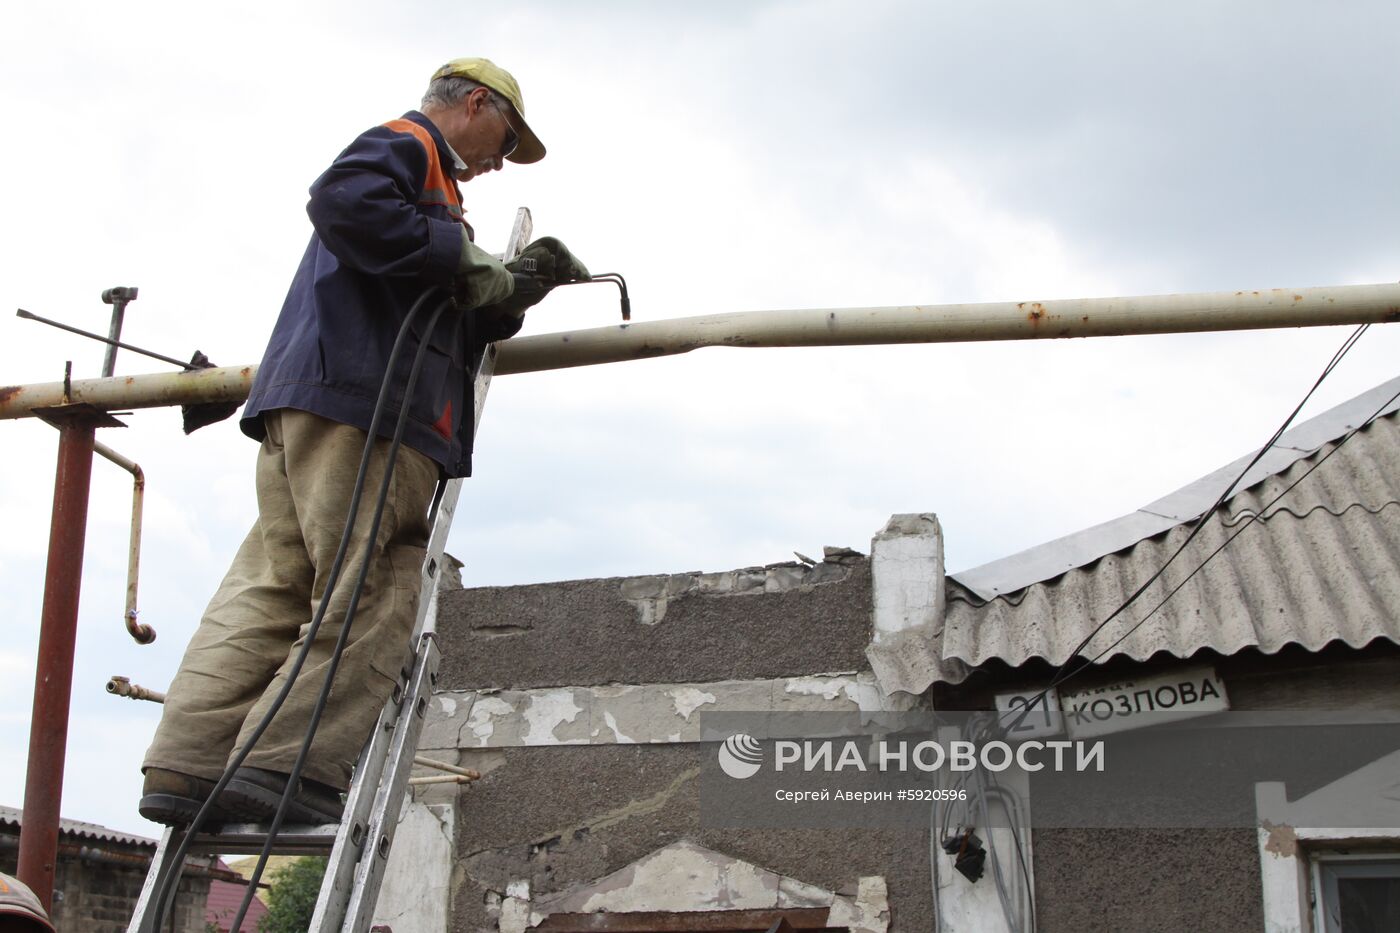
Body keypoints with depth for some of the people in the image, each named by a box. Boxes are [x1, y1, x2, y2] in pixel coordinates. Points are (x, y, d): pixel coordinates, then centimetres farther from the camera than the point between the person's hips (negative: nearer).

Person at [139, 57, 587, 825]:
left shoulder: (424, 172, 36)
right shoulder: (407, 144, 6)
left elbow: (442, 331, 32)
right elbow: (343, 202, -18)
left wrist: (506, 297, 18)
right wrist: (462, 257, -13)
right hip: (359, 399, -10)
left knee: (271, 584, 1)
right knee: (371, 594, -12)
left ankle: (187, 768, -5)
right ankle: (285, 768, -16)